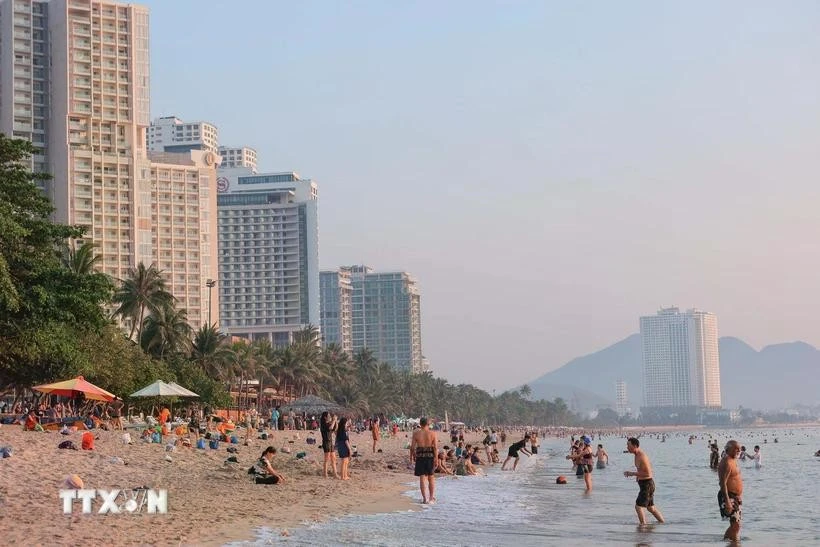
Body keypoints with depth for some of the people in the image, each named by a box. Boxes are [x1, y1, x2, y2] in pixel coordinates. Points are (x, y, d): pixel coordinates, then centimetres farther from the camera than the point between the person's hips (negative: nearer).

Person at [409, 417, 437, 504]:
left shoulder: (416, 433, -4)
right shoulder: (432, 434, -3)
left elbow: (412, 447, -3)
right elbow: (435, 448, -7)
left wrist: (411, 456, 10)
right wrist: (436, 459, -4)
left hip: (420, 455, -1)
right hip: (430, 456, 1)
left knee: (422, 477, 2)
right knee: (431, 477, 15)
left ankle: (425, 498, -4)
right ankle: (432, 497, 21)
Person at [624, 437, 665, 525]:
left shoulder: (642, 457, -22)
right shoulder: (637, 455, 9)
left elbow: (648, 473, -25)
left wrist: (633, 473, -23)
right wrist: (638, 475, 12)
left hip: (647, 484, -10)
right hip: (644, 484, 10)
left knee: (638, 506, -11)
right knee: (651, 507, 20)